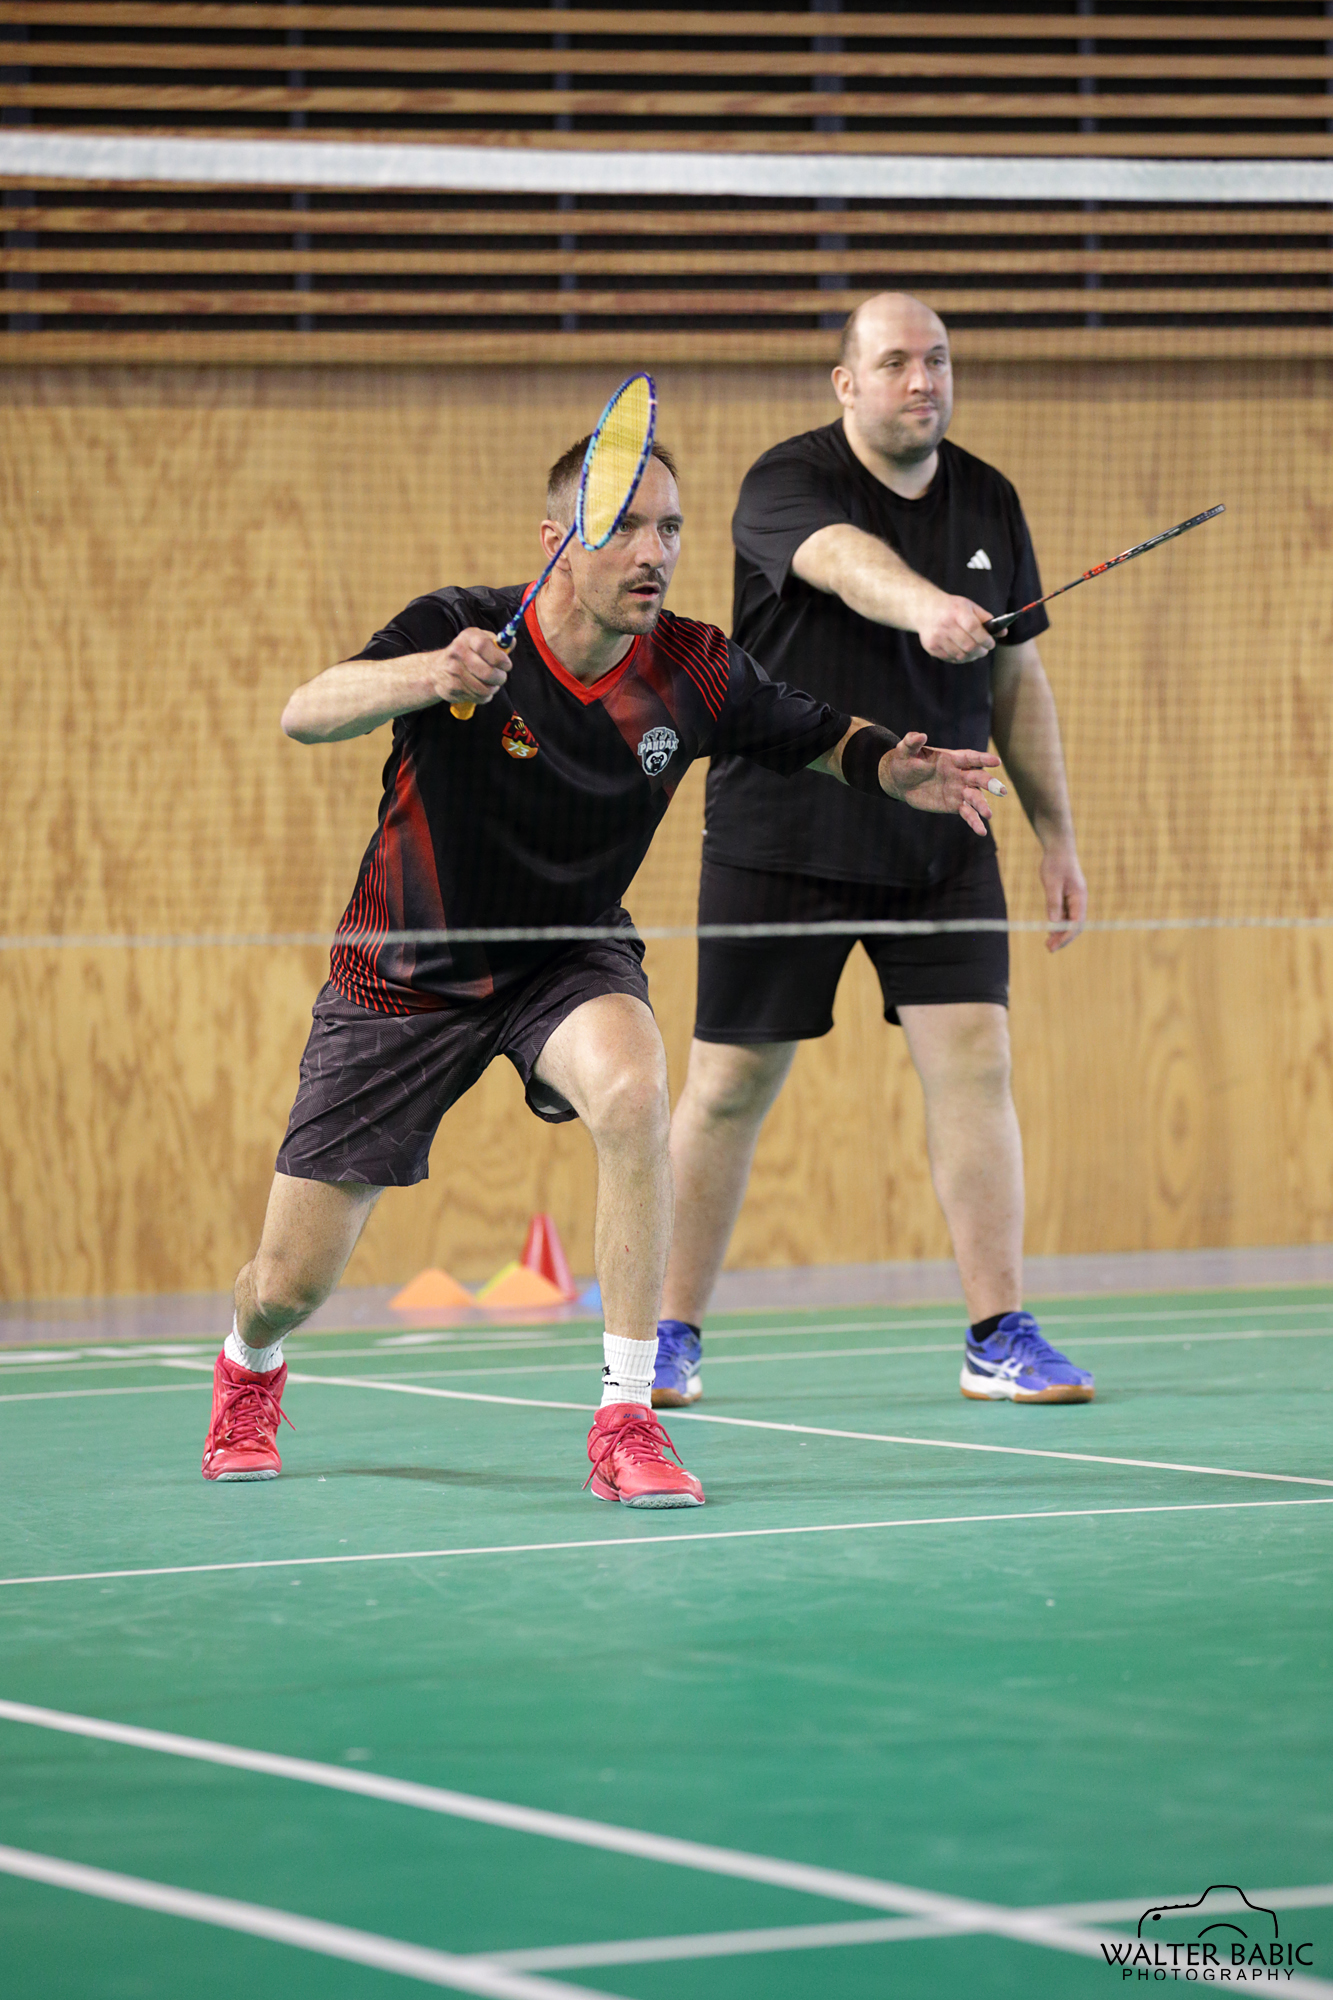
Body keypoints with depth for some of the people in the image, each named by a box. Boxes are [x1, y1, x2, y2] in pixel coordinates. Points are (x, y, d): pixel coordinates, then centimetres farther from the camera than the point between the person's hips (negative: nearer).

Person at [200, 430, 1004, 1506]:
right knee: (290, 1283, 3)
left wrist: (895, 766, -20)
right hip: (407, 975, -1)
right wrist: (427, 679, -57)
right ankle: (250, 1372, 44)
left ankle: (627, 1420, -27)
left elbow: (819, 736, 2)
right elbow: (305, 713, -38)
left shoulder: (696, 672, -15)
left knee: (632, 1093, -36)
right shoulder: (458, 630, -24)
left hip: (569, 961, 1)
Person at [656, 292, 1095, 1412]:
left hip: (941, 844, 4)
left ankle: (1000, 1337, -1)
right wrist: (927, 609, -56)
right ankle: (673, 1334, 16)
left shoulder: (989, 502, 6)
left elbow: (1018, 678, 14)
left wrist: (1057, 835, 12)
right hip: (780, 843, -4)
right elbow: (847, 561, -35)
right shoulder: (788, 482, -11)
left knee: (974, 1063, -7)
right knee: (732, 1082, 2)